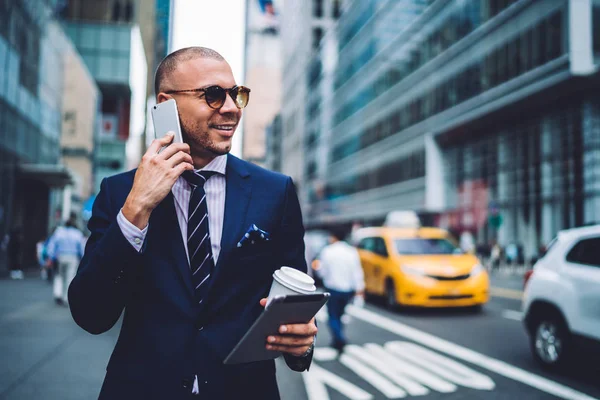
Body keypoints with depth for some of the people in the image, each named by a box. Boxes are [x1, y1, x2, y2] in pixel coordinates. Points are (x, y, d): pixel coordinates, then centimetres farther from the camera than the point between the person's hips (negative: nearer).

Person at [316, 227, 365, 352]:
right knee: (339, 315, 20)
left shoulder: (327, 251, -9)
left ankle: (340, 340, -15)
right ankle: (337, 341, 27)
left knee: (333, 317, 4)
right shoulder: (352, 251, -2)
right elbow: (357, 271, -5)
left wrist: (318, 266, 16)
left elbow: (323, 272, -3)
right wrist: (360, 288, -3)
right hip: (348, 289, 4)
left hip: (333, 289, -4)